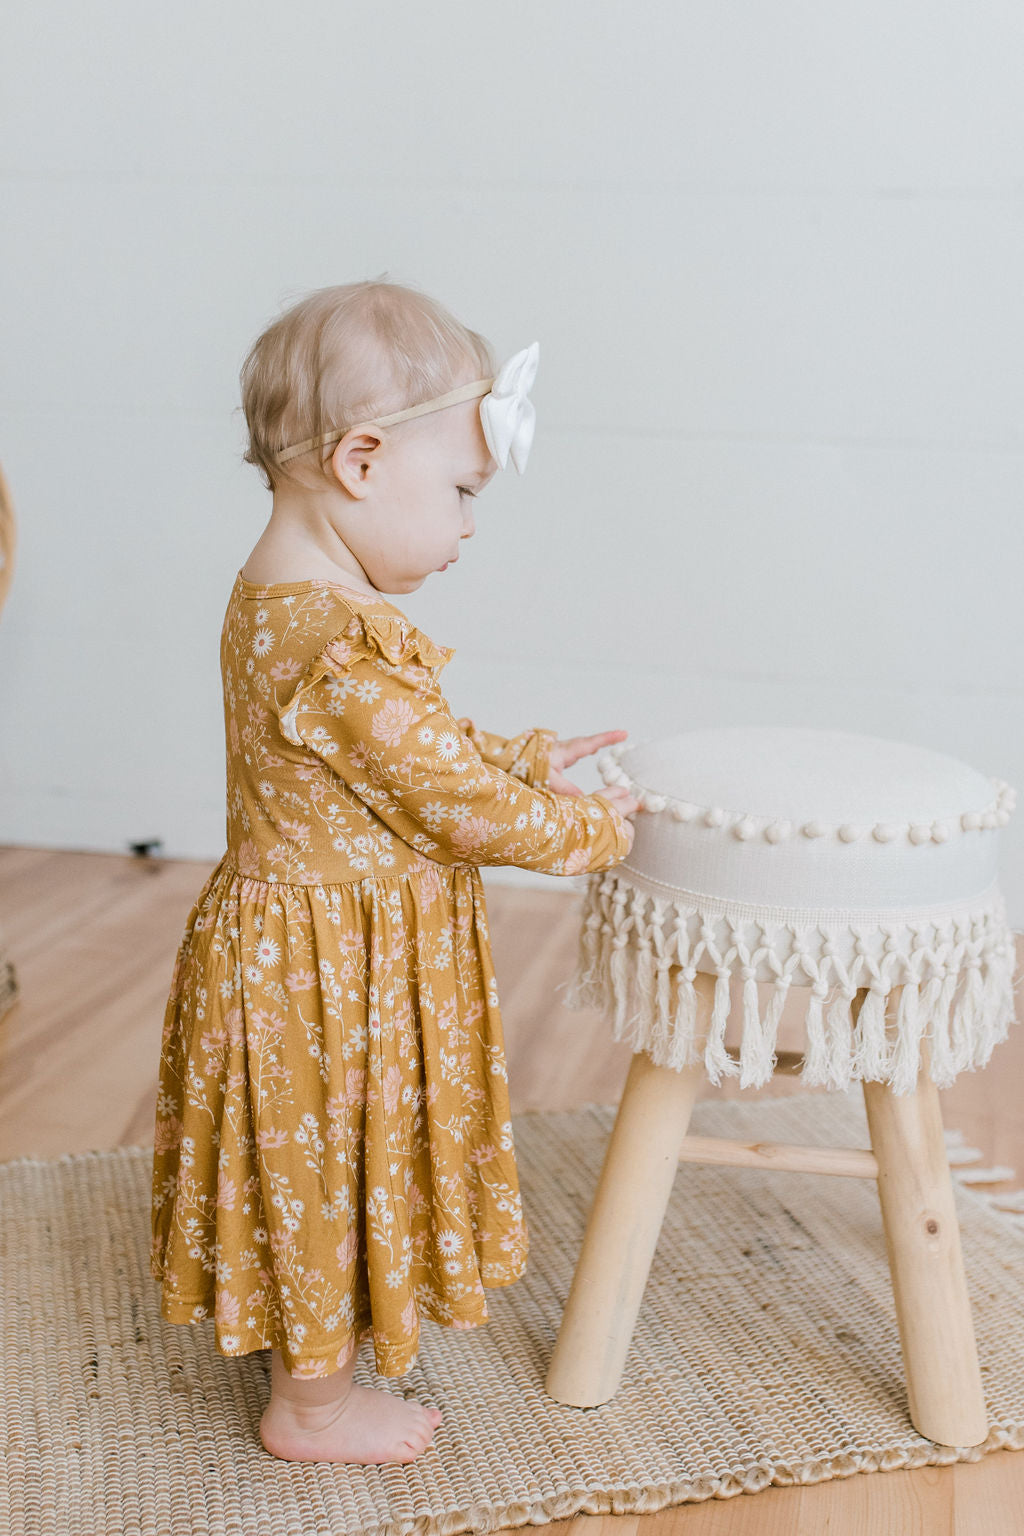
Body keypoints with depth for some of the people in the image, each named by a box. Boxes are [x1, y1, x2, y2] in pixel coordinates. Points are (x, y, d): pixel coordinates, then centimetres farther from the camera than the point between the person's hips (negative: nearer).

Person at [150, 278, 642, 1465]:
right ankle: (312, 1405, 32)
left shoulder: (279, 596, 3)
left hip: (301, 945, 10)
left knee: (323, 1176, 26)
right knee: (324, 1172, 10)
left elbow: (422, 747, 14)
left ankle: (312, 1342, 47)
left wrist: (530, 759, 9)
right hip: (327, 970, -10)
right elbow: (462, 808, -25)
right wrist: (593, 829, -10)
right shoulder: (340, 651, -31)